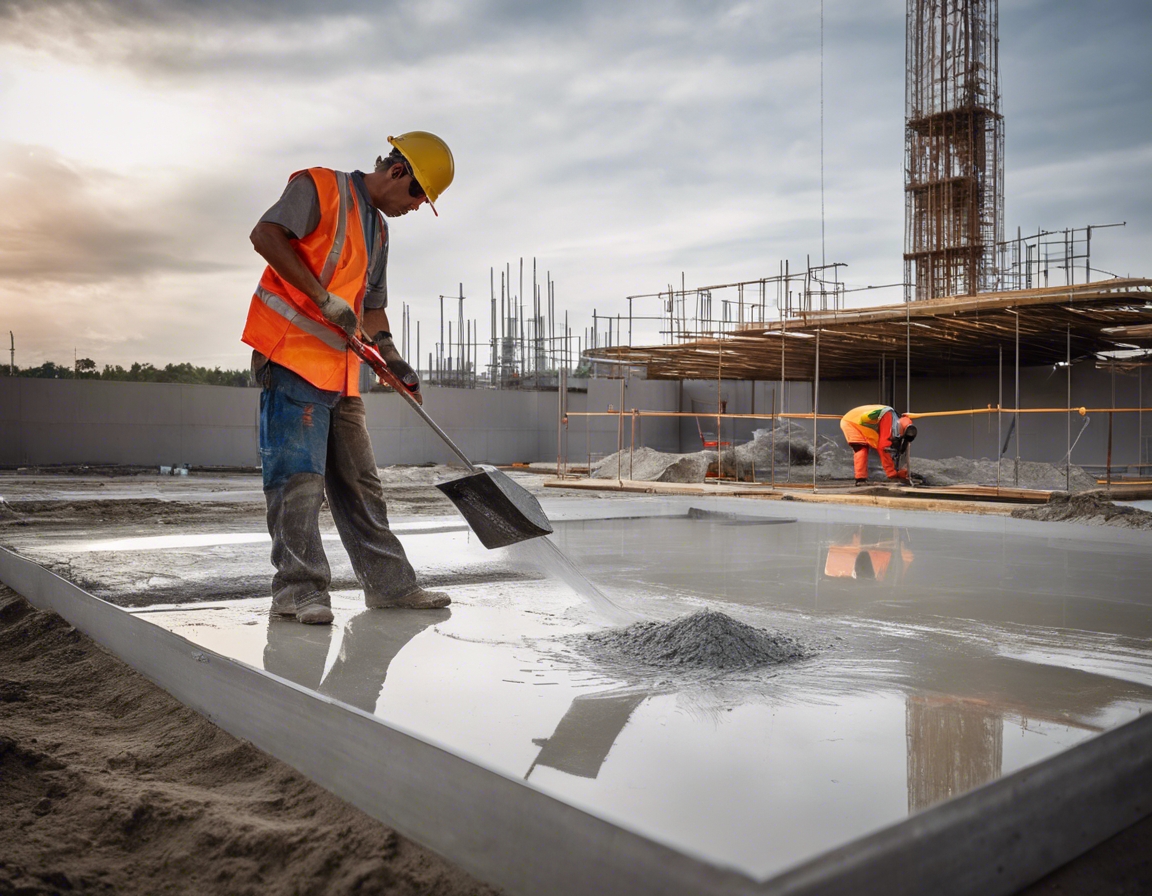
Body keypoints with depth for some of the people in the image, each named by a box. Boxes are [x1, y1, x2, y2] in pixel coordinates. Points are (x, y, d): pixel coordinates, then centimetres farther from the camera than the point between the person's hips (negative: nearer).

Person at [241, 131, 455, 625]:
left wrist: (394, 360, 14)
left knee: (359, 480, 10)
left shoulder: (378, 229, 24)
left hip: (341, 367, 9)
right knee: (299, 476, -10)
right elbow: (266, 235, -15)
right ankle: (298, 588, -4)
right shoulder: (320, 186, -1)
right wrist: (324, 297, -17)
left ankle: (389, 583, 15)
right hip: (293, 353, -8)